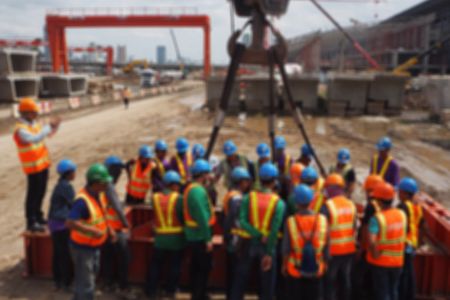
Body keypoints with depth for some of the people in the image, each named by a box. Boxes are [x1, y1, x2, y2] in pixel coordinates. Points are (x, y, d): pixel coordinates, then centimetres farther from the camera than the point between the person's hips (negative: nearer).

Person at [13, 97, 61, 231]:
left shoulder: (33, 123, 8)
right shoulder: (20, 129, -20)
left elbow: (48, 133, 17)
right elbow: (35, 139, -38)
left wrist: (55, 125, -3)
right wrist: (49, 126, -36)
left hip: (43, 164, 9)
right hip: (33, 166, -9)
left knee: (41, 192, 18)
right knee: (33, 194, -3)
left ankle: (38, 217, 32)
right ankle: (31, 222, 6)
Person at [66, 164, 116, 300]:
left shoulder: (99, 193, -3)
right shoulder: (82, 200, -30)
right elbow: (70, 223, -39)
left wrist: (109, 228, 5)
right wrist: (92, 230, -38)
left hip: (94, 246, 9)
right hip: (82, 248, -9)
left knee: (87, 278, 28)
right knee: (86, 285, 0)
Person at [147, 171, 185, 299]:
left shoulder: (155, 197, 0)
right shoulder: (179, 198, -13)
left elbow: (156, 214, 6)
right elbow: (183, 216, -11)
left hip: (160, 238, 3)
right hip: (176, 238, -3)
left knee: (155, 265, 15)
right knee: (174, 266, 12)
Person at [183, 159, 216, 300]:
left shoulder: (190, 188, 12)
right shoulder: (198, 190, -21)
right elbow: (202, 217, -25)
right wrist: (208, 239, -21)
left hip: (193, 235, 10)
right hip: (200, 236, -10)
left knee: (196, 267, 17)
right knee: (205, 267, 1)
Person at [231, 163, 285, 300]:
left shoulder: (248, 197, -5)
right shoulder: (279, 202, -9)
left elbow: (242, 222, -17)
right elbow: (275, 230, -15)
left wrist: (258, 235, -17)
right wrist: (269, 253, -13)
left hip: (248, 243, 2)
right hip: (267, 245, -1)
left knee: (240, 281, 13)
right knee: (267, 284, 12)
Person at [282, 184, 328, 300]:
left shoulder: (291, 221, -19)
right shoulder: (322, 220, -14)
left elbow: (286, 248, -12)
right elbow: (326, 247, -4)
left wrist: (284, 264, 5)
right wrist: (325, 262, 13)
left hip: (294, 270, -2)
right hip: (316, 270, 2)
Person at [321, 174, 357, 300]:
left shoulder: (327, 206, -17)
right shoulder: (351, 205, 2)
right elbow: (354, 228, 8)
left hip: (332, 251, -5)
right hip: (349, 250, 6)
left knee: (329, 283, 6)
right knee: (346, 281, 16)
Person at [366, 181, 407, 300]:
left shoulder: (377, 218, -23)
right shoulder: (401, 215, -5)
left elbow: (372, 241, -32)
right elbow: (403, 238, 7)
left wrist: (375, 255, -16)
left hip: (380, 262, -5)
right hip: (397, 261, 5)